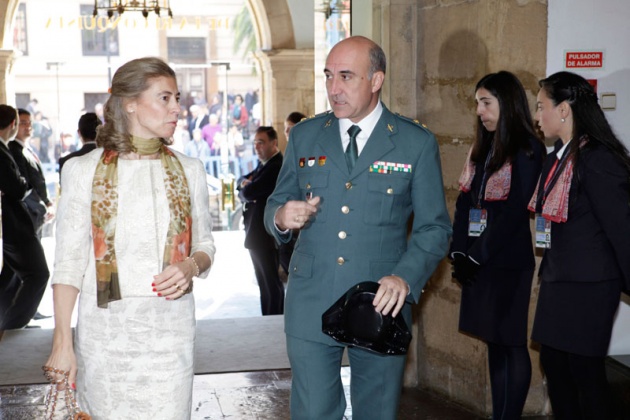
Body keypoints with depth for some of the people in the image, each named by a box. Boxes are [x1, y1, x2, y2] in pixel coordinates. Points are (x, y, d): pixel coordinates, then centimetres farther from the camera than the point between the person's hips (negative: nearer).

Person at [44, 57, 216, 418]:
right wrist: (62, 342, -7)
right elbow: (69, 262, -2)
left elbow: (206, 245, 14)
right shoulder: (84, 171, 0)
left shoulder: (188, 171, 7)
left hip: (171, 329, 2)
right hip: (105, 329, -1)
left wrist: (192, 265, -10)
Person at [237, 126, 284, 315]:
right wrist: (245, 182, -7)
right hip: (255, 233, 10)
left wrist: (244, 189, 0)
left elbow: (250, 192, -21)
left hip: (267, 235, -10)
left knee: (271, 282, -3)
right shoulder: (263, 165, 16)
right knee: (264, 283, 15)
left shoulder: (276, 166, -17)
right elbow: (242, 180, 15)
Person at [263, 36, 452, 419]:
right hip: (312, 305, 1)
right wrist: (281, 217, -12)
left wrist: (405, 278, -18)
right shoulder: (304, 136, 6)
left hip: (383, 306, -1)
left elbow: (435, 227, -1)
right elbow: (276, 204, 13)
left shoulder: (417, 143, -1)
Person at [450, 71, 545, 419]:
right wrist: (459, 252, 0)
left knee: (511, 344, 0)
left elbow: (515, 211, -15)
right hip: (477, 261, 7)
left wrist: (477, 257, -15)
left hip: (507, 261, -7)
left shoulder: (527, 149, -8)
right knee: (494, 343, 11)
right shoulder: (481, 149, 14)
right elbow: (465, 203, 11)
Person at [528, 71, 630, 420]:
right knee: (553, 363, 15)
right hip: (558, 282, 9)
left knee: (584, 371, 2)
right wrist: (548, 273, 13)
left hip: (588, 286, -9)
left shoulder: (597, 159, -18)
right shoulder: (558, 157, 10)